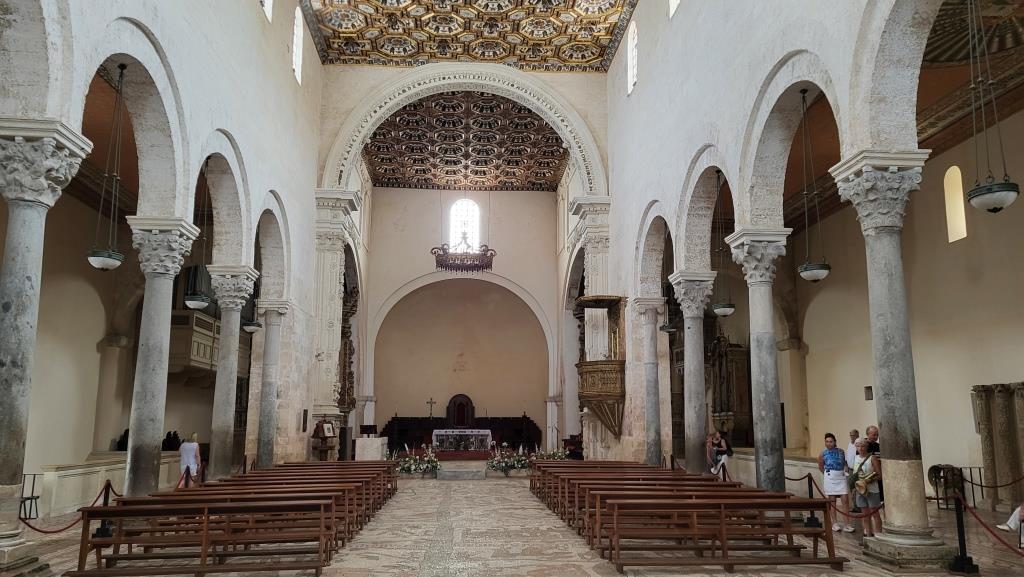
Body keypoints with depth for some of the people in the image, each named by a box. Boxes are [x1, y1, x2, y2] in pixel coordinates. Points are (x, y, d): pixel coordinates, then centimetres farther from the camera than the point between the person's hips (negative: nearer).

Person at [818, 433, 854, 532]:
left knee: (845, 500, -5)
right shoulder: (823, 453, -1)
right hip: (829, 478, -1)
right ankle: (835, 523, 15)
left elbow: (844, 462, 21)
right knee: (832, 500, 5)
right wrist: (828, 473, 8)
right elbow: (820, 466, 9)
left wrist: (846, 467, 3)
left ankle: (846, 523, 1)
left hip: (841, 477, 2)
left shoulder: (841, 451, 5)